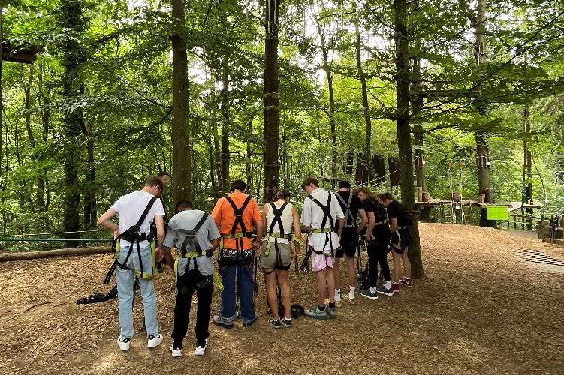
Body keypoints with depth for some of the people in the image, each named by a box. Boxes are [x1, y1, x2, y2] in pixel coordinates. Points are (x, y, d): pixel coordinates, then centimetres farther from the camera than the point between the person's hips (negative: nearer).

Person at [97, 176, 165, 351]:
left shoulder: (125, 198, 8)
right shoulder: (155, 201, -4)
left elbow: (101, 221, 7)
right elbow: (160, 233, -13)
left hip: (124, 251, 3)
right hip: (143, 251, -3)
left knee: (124, 297, 13)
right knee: (148, 295, 11)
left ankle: (125, 338, 22)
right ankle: (152, 336, 20)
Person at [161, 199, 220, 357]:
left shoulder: (174, 220, 6)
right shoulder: (205, 216, 8)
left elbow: (166, 249, 1)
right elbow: (215, 241, 2)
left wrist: (173, 266, 12)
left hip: (184, 267, 0)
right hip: (205, 266, 0)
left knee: (181, 306, 13)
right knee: (204, 305, 12)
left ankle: (177, 345, 21)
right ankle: (201, 344, 20)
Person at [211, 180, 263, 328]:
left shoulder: (223, 201, 0)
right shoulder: (251, 201, 4)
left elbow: (212, 223, -7)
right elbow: (259, 223, -3)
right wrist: (258, 241, 7)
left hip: (228, 247, -1)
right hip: (246, 247, 1)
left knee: (228, 284, 9)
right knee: (246, 283, 11)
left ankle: (227, 317, 18)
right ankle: (248, 317, 20)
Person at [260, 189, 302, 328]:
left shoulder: (267, 207, 5)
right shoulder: (292, 208, 4)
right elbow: (298, 234, 0)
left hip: (269, 246, -1)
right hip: (285, 247, 1)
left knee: (271, 284, 12)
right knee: (284, 283, 20)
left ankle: (276, 319, 19)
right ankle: (288, 318, 23)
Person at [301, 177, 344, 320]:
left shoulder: (309, 200, -7)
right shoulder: (331, 196, 7)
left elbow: (307, 225, -5)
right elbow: (341, 218, 8)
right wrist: (338, 234, 19)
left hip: (318, 238, -6)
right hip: (332, 237, 6)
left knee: (321, 274, 0)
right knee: (329, 271, 13)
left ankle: (320, 308, 10)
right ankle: (331, 306, 19)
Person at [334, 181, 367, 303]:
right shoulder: (355, 199, 7)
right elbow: (365, 220, 4)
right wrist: (357, 231, 16)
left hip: (338, 233, -3)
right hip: (352, 234, 3)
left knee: (335, 264, 7)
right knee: (350, 262, 17)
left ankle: (337, 297, 11)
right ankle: (351, 294, 25)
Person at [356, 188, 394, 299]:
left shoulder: (366, 202, -11)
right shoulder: (376, 201, 15)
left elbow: (372, 220, -20)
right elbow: (385, 217, 15)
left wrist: (367, 234, -9)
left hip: (377, 234, -9)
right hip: (386, 232, 9)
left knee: (373, 262, 1)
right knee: (383, 260, 19)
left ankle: (372, 291, 8)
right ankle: (388, 288, 27)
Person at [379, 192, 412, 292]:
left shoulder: (391, 207, -17)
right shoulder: (397, 204, 11)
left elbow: (394, 225, -20)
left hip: (399, 233, -10)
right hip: (406, 233, 10)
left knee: (396, 260, -3)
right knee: (404, 257, 20)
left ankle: (396, 285, 1)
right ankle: (408, 280, 32)